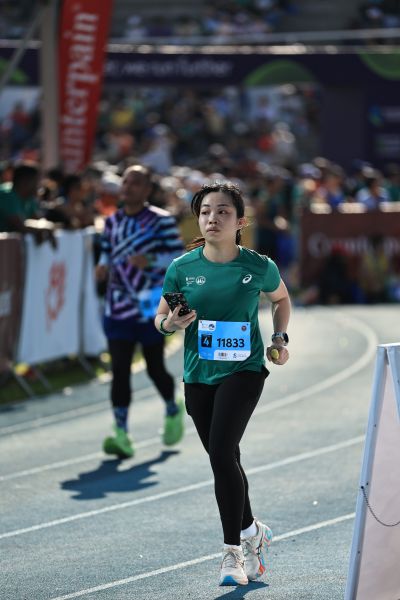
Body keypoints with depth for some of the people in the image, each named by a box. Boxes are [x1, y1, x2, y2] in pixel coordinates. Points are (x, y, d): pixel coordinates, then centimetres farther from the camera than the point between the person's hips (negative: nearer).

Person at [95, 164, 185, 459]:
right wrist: (104, 265, -4)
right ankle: (121, 433, -8)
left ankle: (173, 410, 38)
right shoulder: (112, 221, 9)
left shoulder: (161, 220, -6)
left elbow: (179, 255, -8)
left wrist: (151, 260, -24)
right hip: (118, 307, 4)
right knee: (119, 370, -6)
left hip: (150, 306, -4)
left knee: (154, 367, 7)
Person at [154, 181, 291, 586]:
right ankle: (252, 533, 38)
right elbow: (160, 315, 8)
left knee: (221, 451, -19)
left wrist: (279, 339, 4)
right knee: (226, 461, 15)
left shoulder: (259, 267, -6)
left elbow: (281, 298, 16)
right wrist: (169, 323, -15)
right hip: (198, 374, 4)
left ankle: (233, 552, -12)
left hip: (243, 370, -4)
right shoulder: (182, 268, -4)